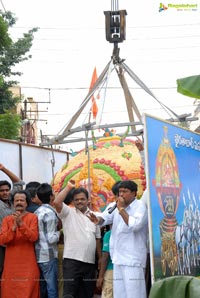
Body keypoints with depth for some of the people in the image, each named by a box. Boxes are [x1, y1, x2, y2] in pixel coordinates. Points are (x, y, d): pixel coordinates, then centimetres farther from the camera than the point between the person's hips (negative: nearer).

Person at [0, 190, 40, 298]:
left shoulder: (32, 217, 0)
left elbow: (34, 237, -14)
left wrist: (21, 224, -24)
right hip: (11, 264, 3)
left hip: (28, 264, -2)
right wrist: (13, 228, -19)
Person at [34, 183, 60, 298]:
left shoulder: (37, 212, 11)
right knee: (52, 288, -4)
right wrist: (59, 232, 0)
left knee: (41, 287, 12)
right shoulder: (50, 213, -14)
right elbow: (51, 239, -17)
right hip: (48, 256, -8)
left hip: (38, 255, 8)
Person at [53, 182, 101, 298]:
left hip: (90, 261, 5)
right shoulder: (68, 213, 2)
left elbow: (97, 239, 17)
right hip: (72, 260, -5)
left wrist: (101, 258, 12)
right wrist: (68, 187, -11)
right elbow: (57, 202, -18)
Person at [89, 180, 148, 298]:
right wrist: (98, 219, -20)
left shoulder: (140, 206, -6)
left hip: (133, 259, -7)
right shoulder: (116, 206, 15)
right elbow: (105, 217, 2)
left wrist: (121, 209, -15)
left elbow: (135, 225, -21)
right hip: (119, 259, 7)